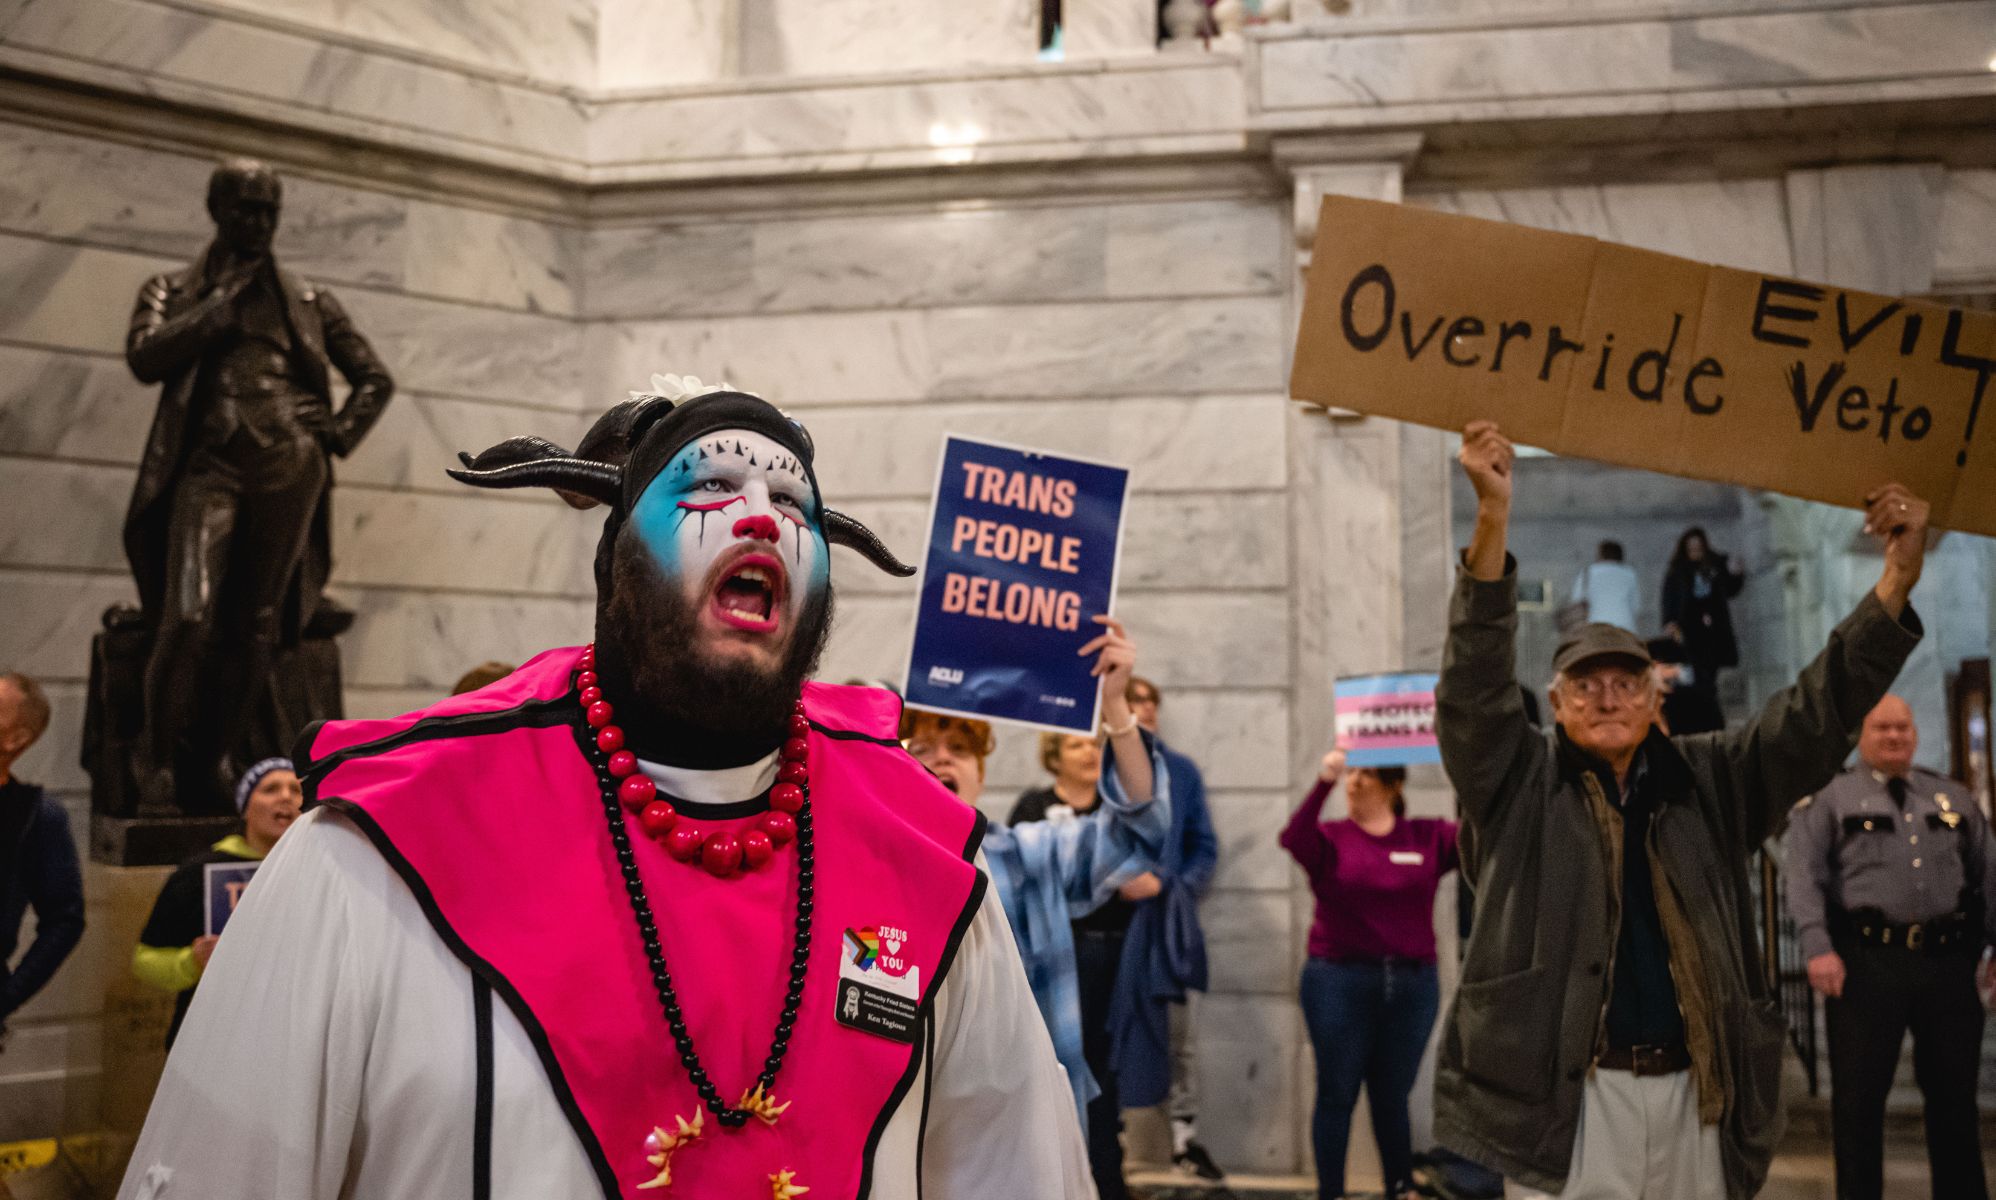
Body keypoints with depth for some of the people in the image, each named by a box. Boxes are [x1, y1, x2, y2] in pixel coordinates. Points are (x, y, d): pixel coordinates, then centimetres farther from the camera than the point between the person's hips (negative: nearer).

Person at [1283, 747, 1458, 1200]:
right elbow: (1293, 838, -23)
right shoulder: (1330, 838, -2)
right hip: (1339, 981, -1)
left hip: (1414, 984, 2)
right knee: (1337, 1094, 5)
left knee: (1393, 1096, 14)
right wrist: (1324, 781, -36)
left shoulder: (1428, 837, 2)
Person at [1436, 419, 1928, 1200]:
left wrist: (1896, 582, -12)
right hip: (1566, 1097, -3)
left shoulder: (1708, 781, 10)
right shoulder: (1519, 783, 1)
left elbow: (1814, 717, 1)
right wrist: (1493, 520, -27)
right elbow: (1476, 680, -13)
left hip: (1692, 1093, 4)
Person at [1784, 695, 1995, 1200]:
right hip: (1868, 961, -3)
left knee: (1954, 1093, 11)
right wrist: (1818, 948, -17)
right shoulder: (1829, 800, 4)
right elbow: (1805, 877, -5)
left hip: (1948, 960, 4)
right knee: (1859, 1096, 1)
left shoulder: (1955, 798, 17)